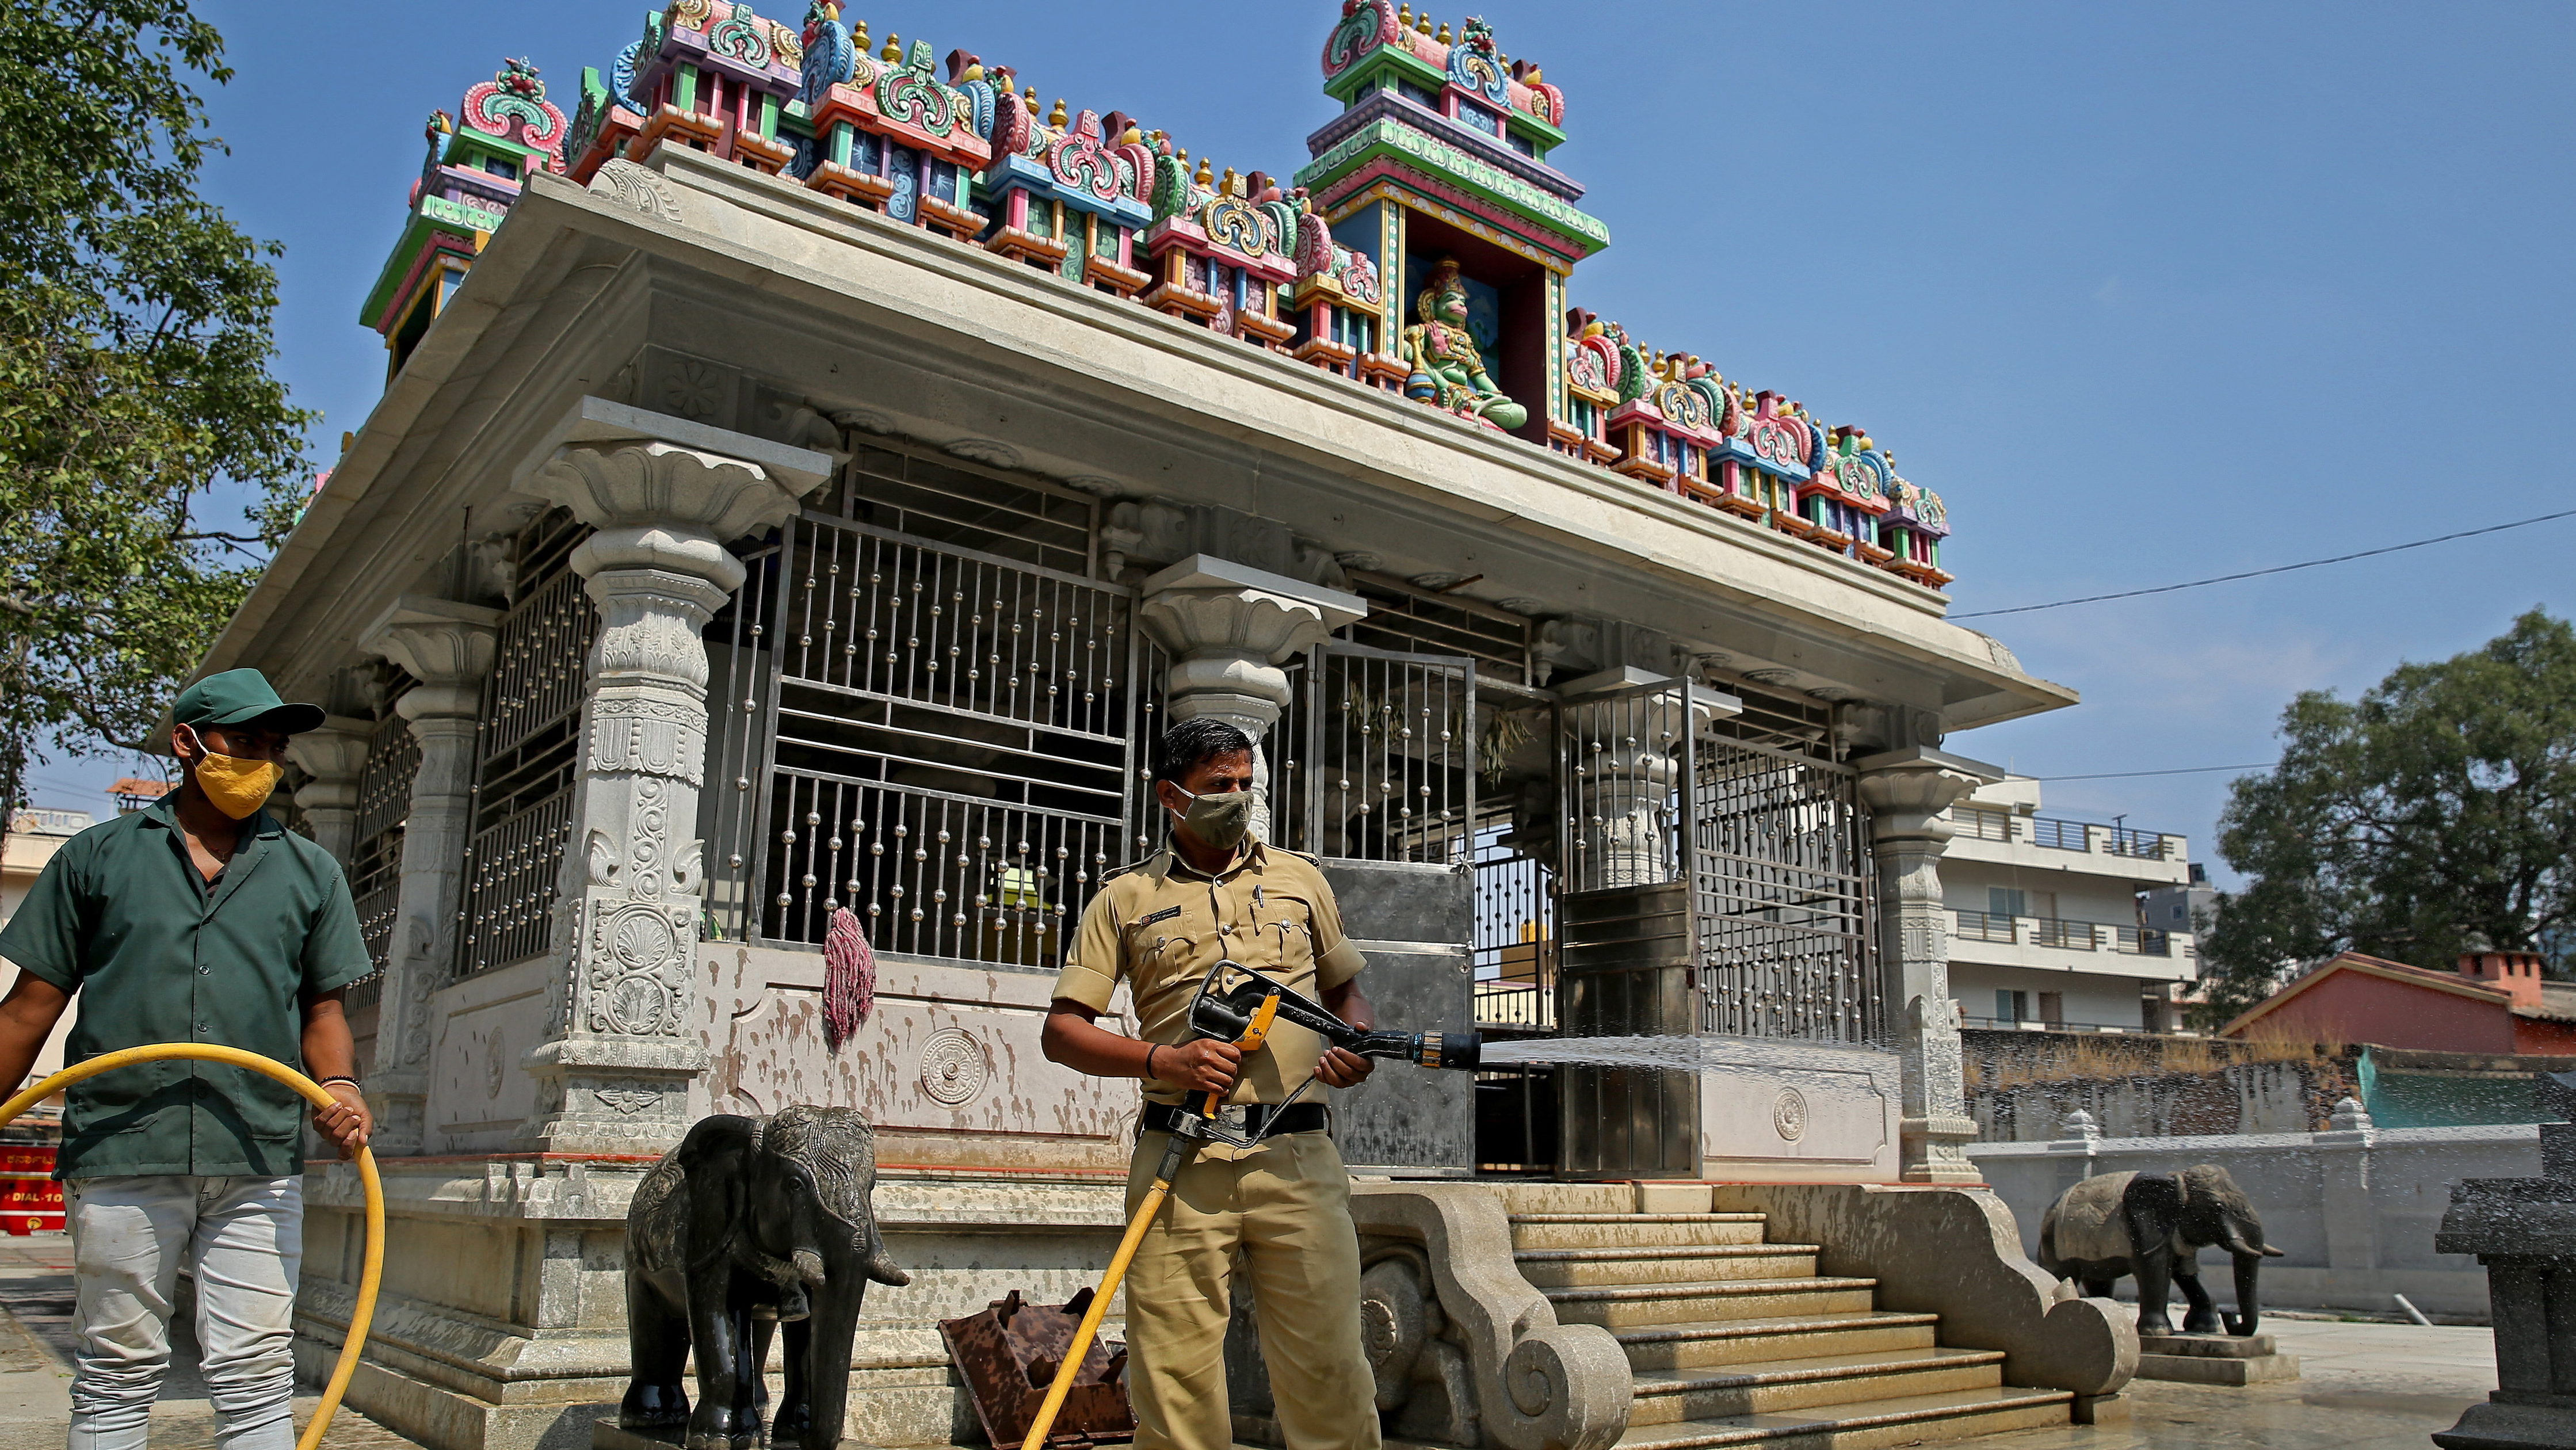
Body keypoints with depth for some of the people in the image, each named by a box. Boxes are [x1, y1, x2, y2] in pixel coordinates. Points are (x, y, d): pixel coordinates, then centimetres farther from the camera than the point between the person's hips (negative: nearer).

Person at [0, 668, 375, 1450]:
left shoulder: (310, 872, 14)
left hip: (261, 1160, 1)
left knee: (256, 1375, 1)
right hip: (120, 1153, -1)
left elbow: (322, 1007, 12)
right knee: (116, 1374, 8)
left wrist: (340, 1084, -6)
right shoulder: (97, 856, 10)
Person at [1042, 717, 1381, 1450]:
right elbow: (1061, 1030, 6)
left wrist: (1358, 1040, 3)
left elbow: (1345, 986, 26)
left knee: (1327, 1365, 0)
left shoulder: (1298, 877, 17)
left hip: (1298, 1153, 1)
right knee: (1174, 1375, -1)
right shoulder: (1126, 896, 10)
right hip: (1181, 1157, -1)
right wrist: (1162, 1060, -10)